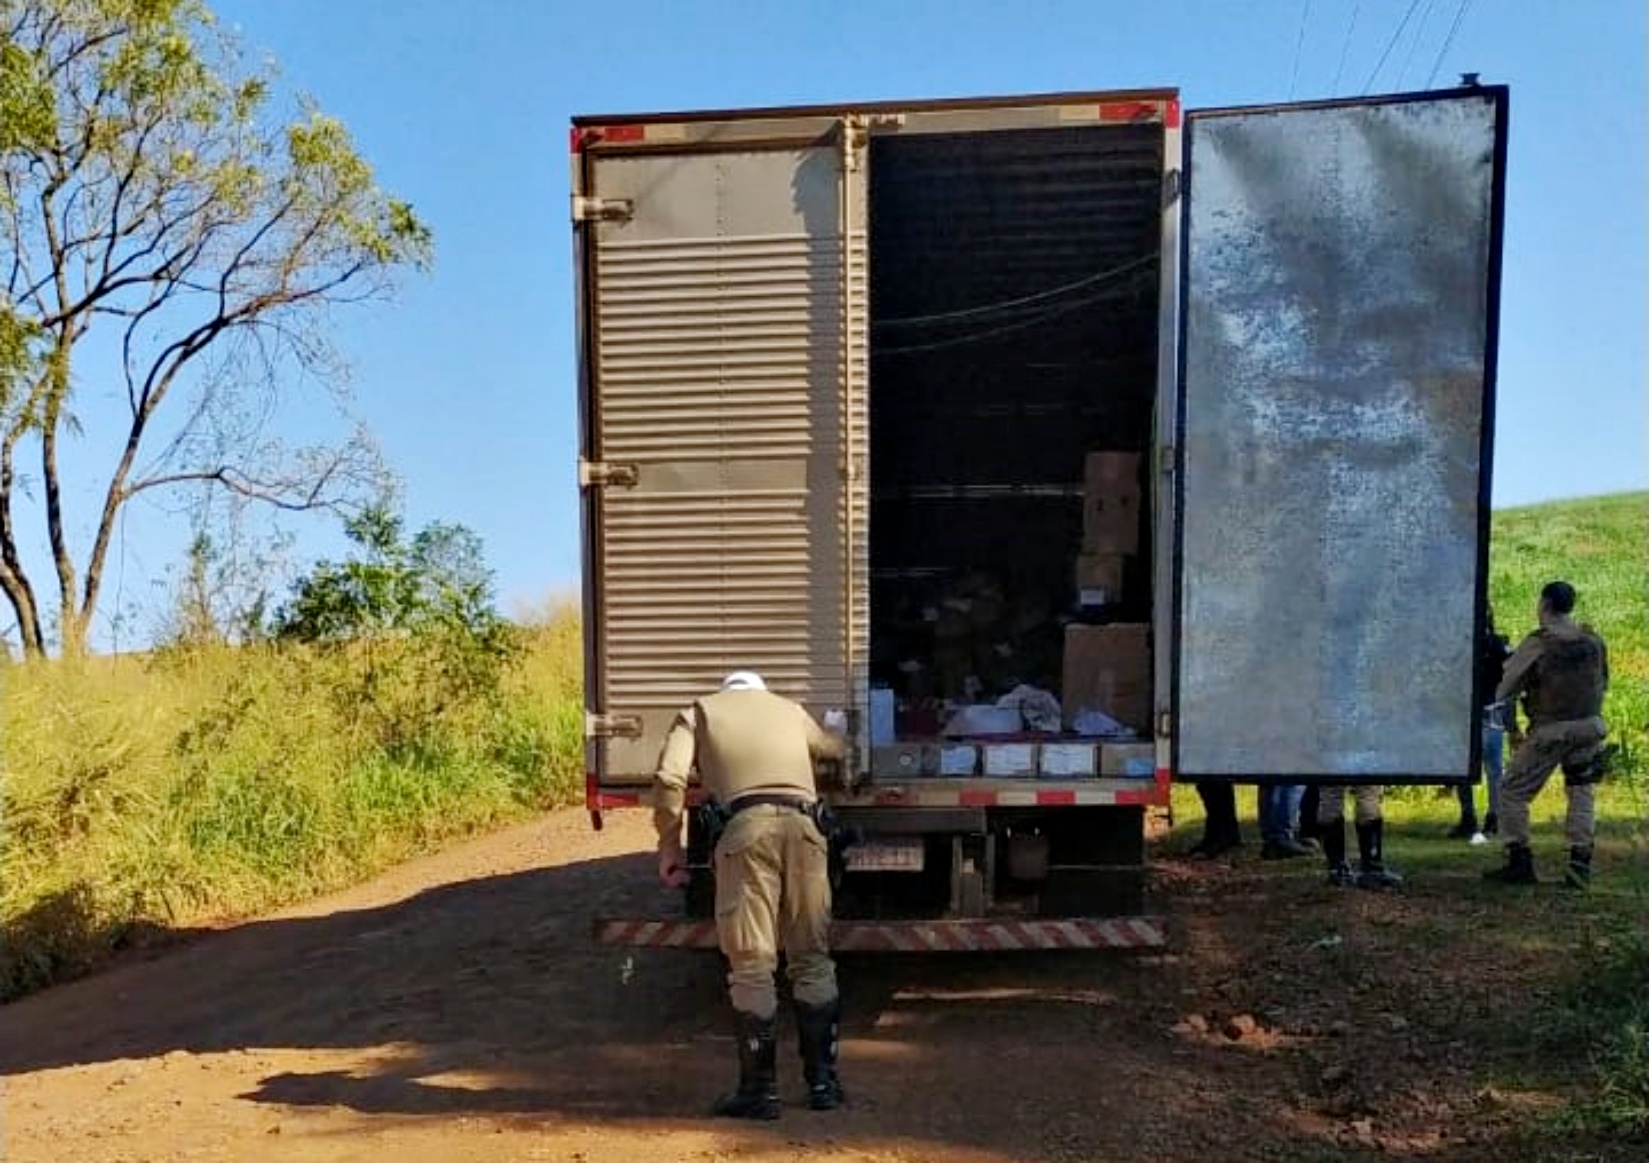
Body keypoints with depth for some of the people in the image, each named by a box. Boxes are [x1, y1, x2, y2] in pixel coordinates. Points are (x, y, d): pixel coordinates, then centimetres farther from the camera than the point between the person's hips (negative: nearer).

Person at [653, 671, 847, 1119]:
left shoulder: (701, 711, 21)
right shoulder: (790, 709, 30)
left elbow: (669, 780, 5)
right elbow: (834, 749, 48)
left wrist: (670, 849, 13)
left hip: (748, 826, -3)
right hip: (803, 825, 3)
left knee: (751, 964, 4)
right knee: (812, 959, 14)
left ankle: (759, 1090, 9)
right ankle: (823, 1082, 20)